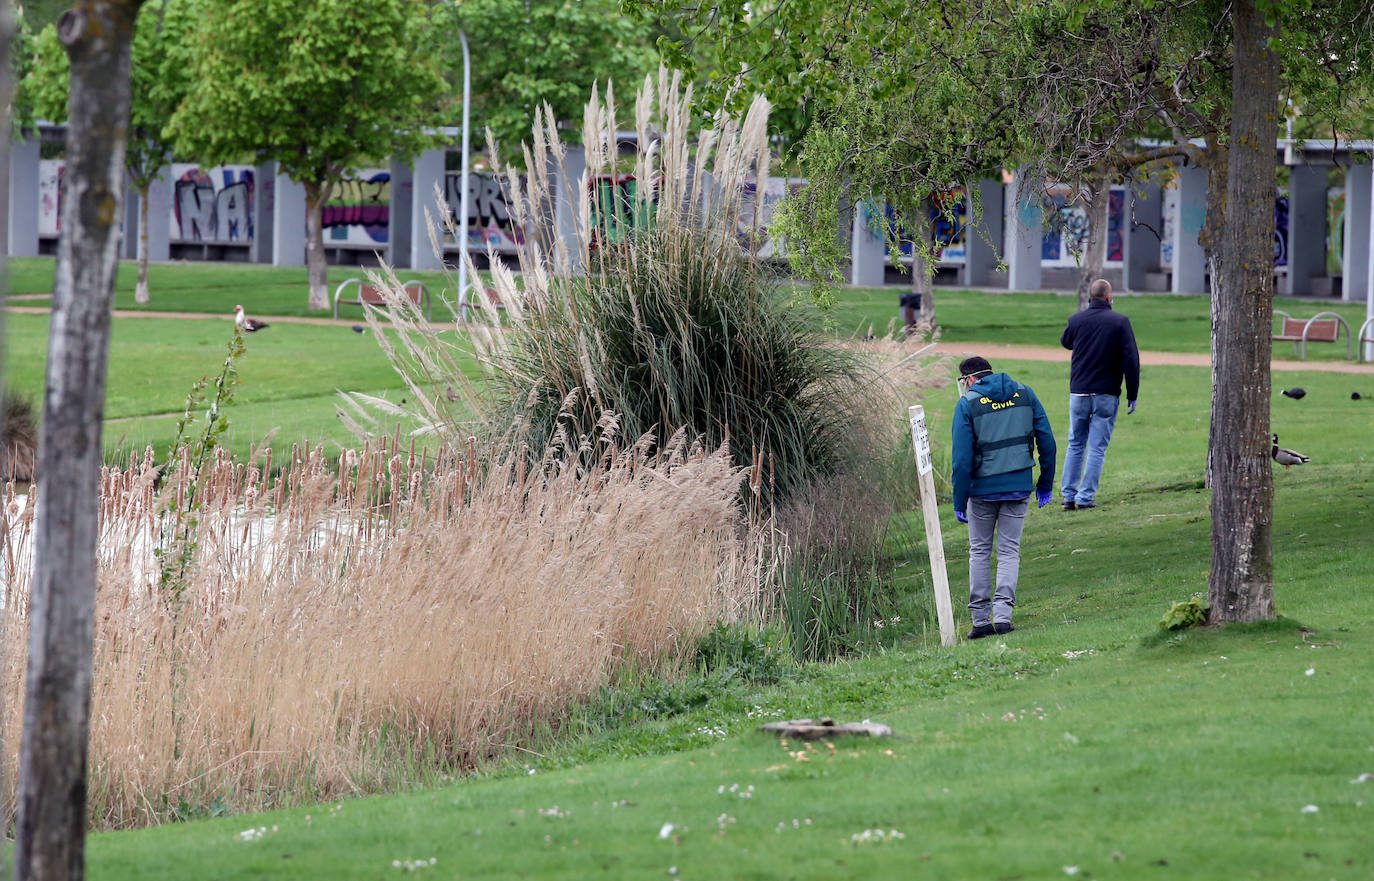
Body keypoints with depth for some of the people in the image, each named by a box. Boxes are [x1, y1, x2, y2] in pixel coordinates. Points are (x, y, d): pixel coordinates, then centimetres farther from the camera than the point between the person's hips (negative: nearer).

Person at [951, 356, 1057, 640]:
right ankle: (1002, 613, -6)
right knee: (1009, 551, 8)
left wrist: (959, 502, -5)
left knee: (979, 552, 11)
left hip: (983, 489, -2)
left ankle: (980, 619, 9)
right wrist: (1046, 484, 13)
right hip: (1019, 487, 2)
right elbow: (1047, 442, 3)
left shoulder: (968, 403, -7)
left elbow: (962, 458, -10)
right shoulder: (1025, 394, 4)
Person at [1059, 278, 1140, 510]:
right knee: (1097, 447, 3)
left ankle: (1068, 495, 11)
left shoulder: (1077, 320, 0)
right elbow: (1131, 359, -9)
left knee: (1075, 445, 14)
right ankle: (1086, 497, -1)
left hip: (1078, 393, 3)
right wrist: (1132, 395, -3)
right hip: (1106, 395, -3)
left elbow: (1065, 342, 23)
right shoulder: (1120, 322, -7)